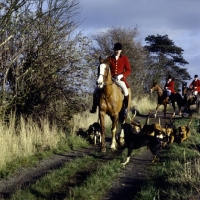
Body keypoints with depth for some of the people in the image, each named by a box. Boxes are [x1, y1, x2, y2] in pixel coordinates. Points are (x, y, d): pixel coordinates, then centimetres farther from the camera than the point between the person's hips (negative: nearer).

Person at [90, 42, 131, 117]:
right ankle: (94, 107, 7)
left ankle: (126, 109, -16)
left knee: (125, 91, -33)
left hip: (120, 79, -3)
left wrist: (121, 75, -18)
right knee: (96, 90, -8)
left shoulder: (124, 58, 3)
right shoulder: (109, 59, 6)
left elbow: (128, 71, 0)